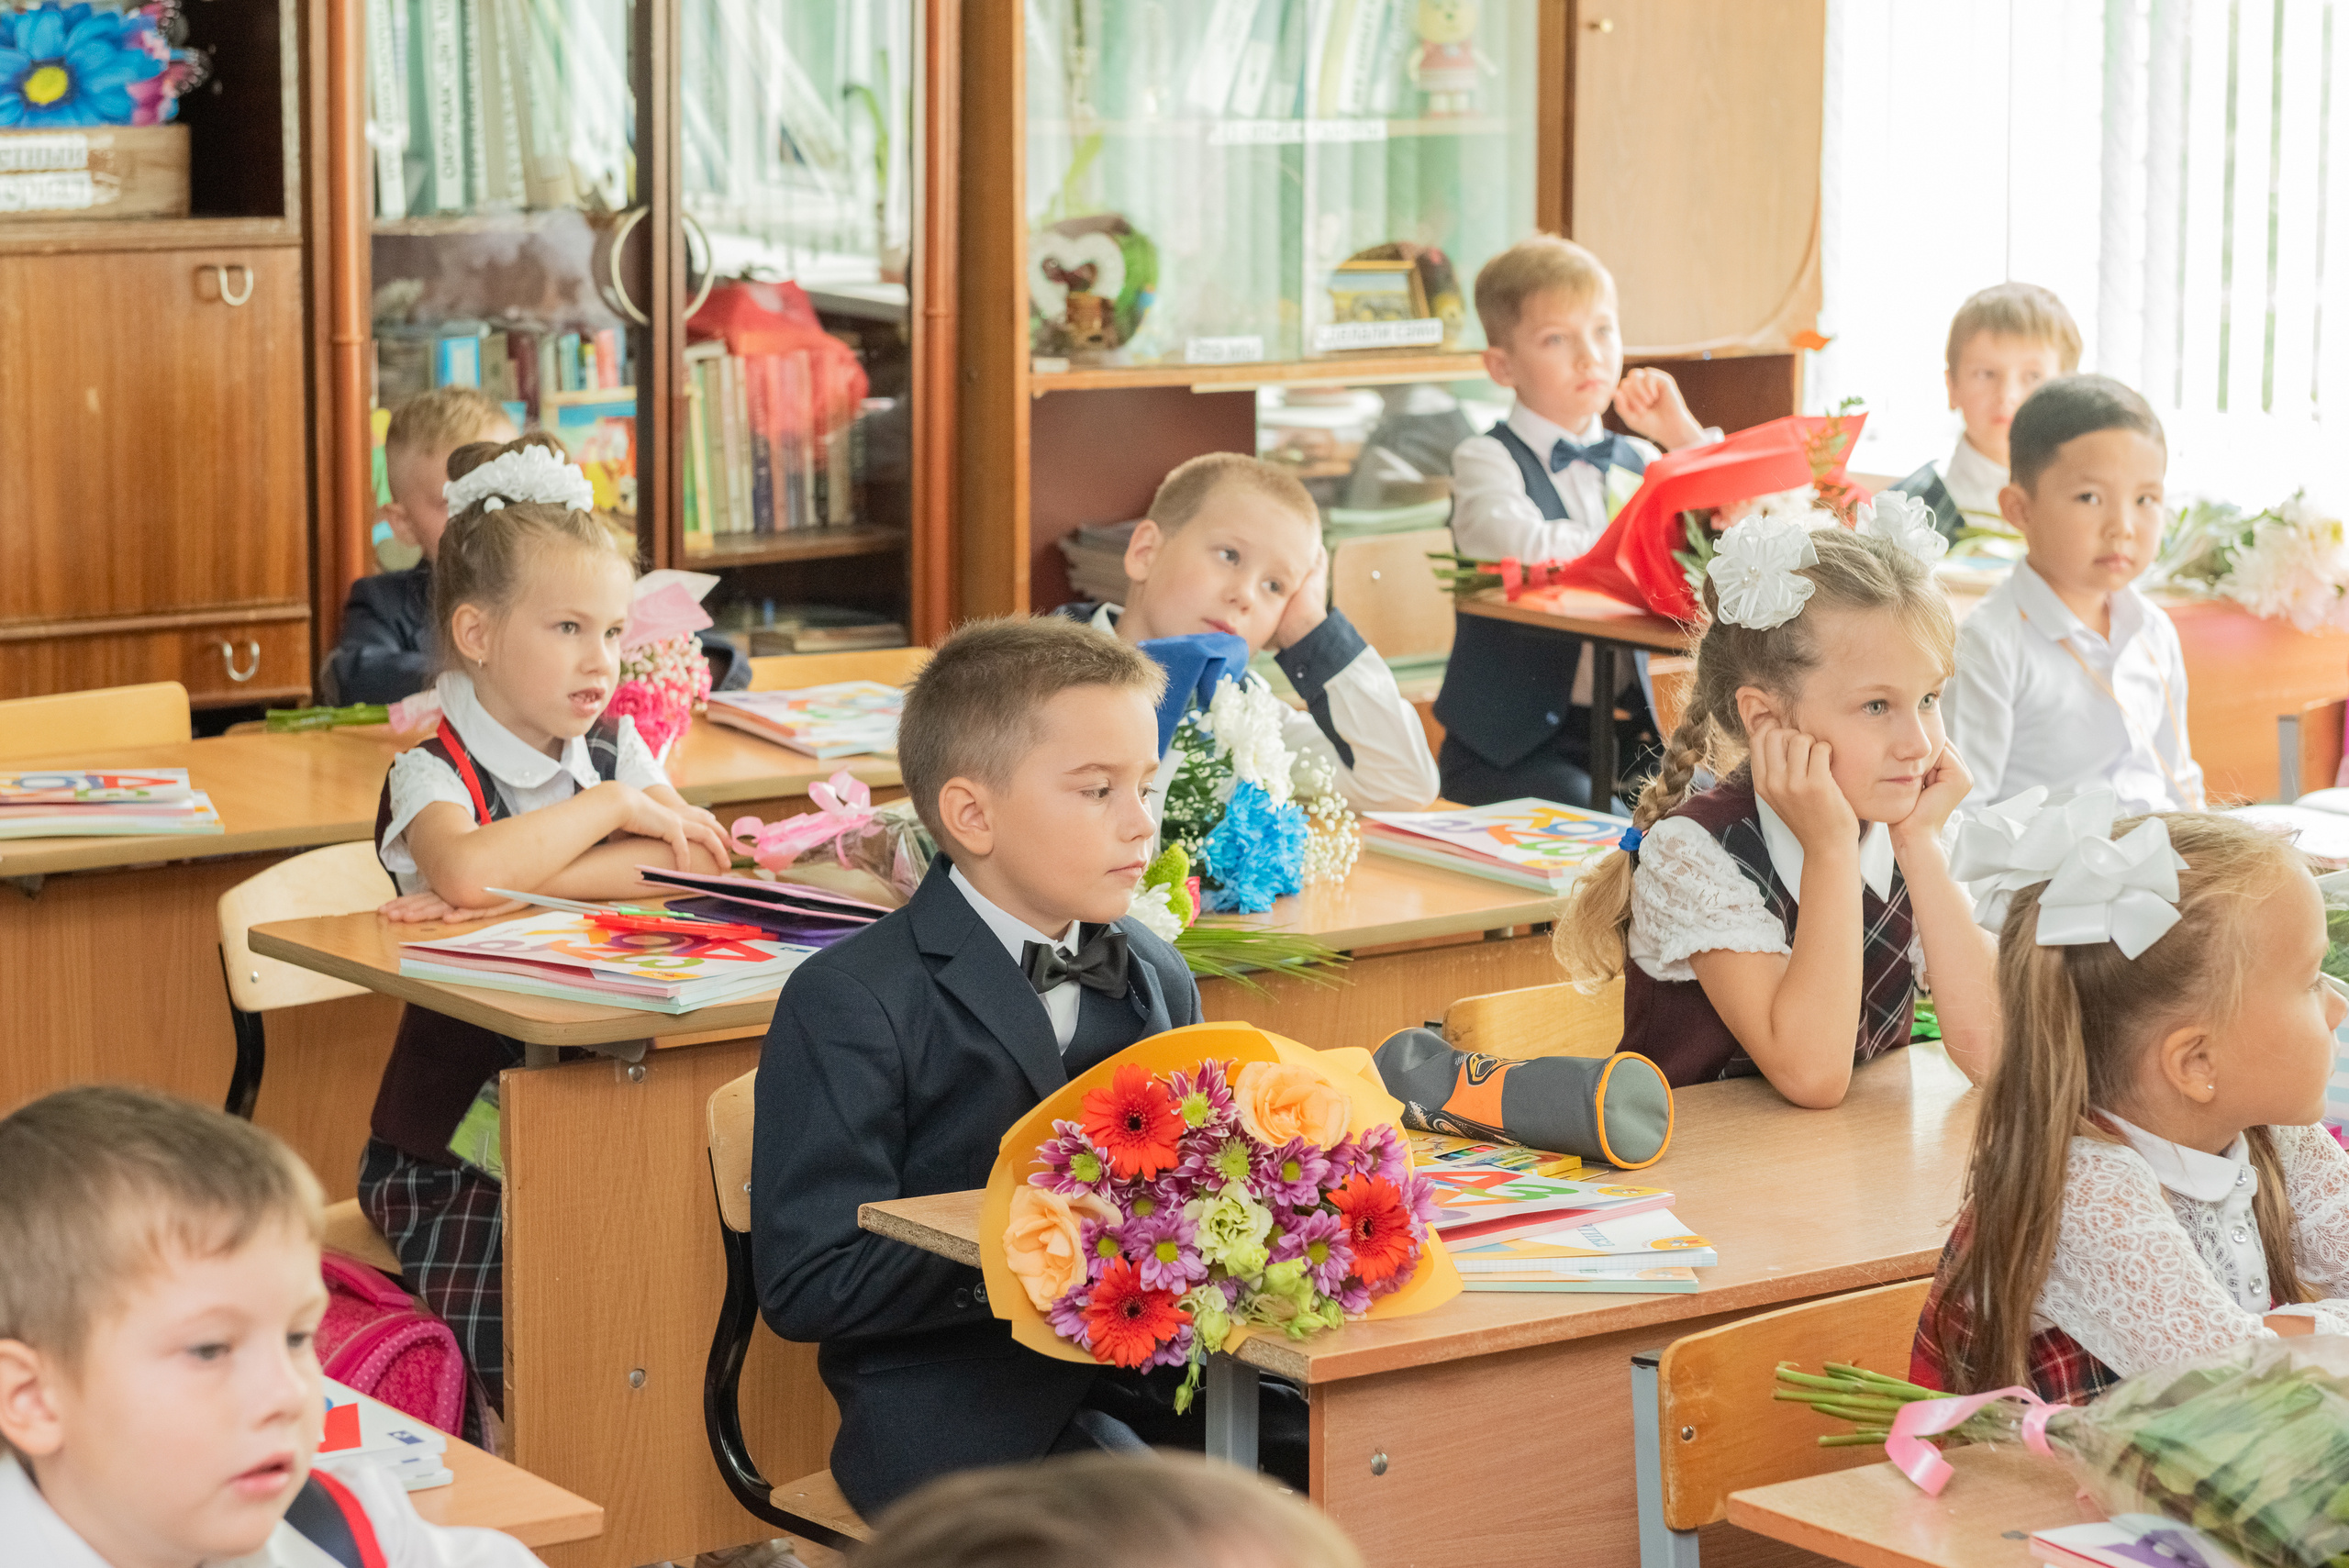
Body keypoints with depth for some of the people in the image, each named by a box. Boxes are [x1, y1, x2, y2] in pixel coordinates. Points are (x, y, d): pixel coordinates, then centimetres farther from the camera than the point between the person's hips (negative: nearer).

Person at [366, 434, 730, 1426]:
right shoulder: (432, 774, -8)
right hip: (452, 1149, -4)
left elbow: (696, 862, -10)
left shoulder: (615, 750, 9)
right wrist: (610, 809, -16)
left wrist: (511, 883, -19)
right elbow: (464, 866, -31)